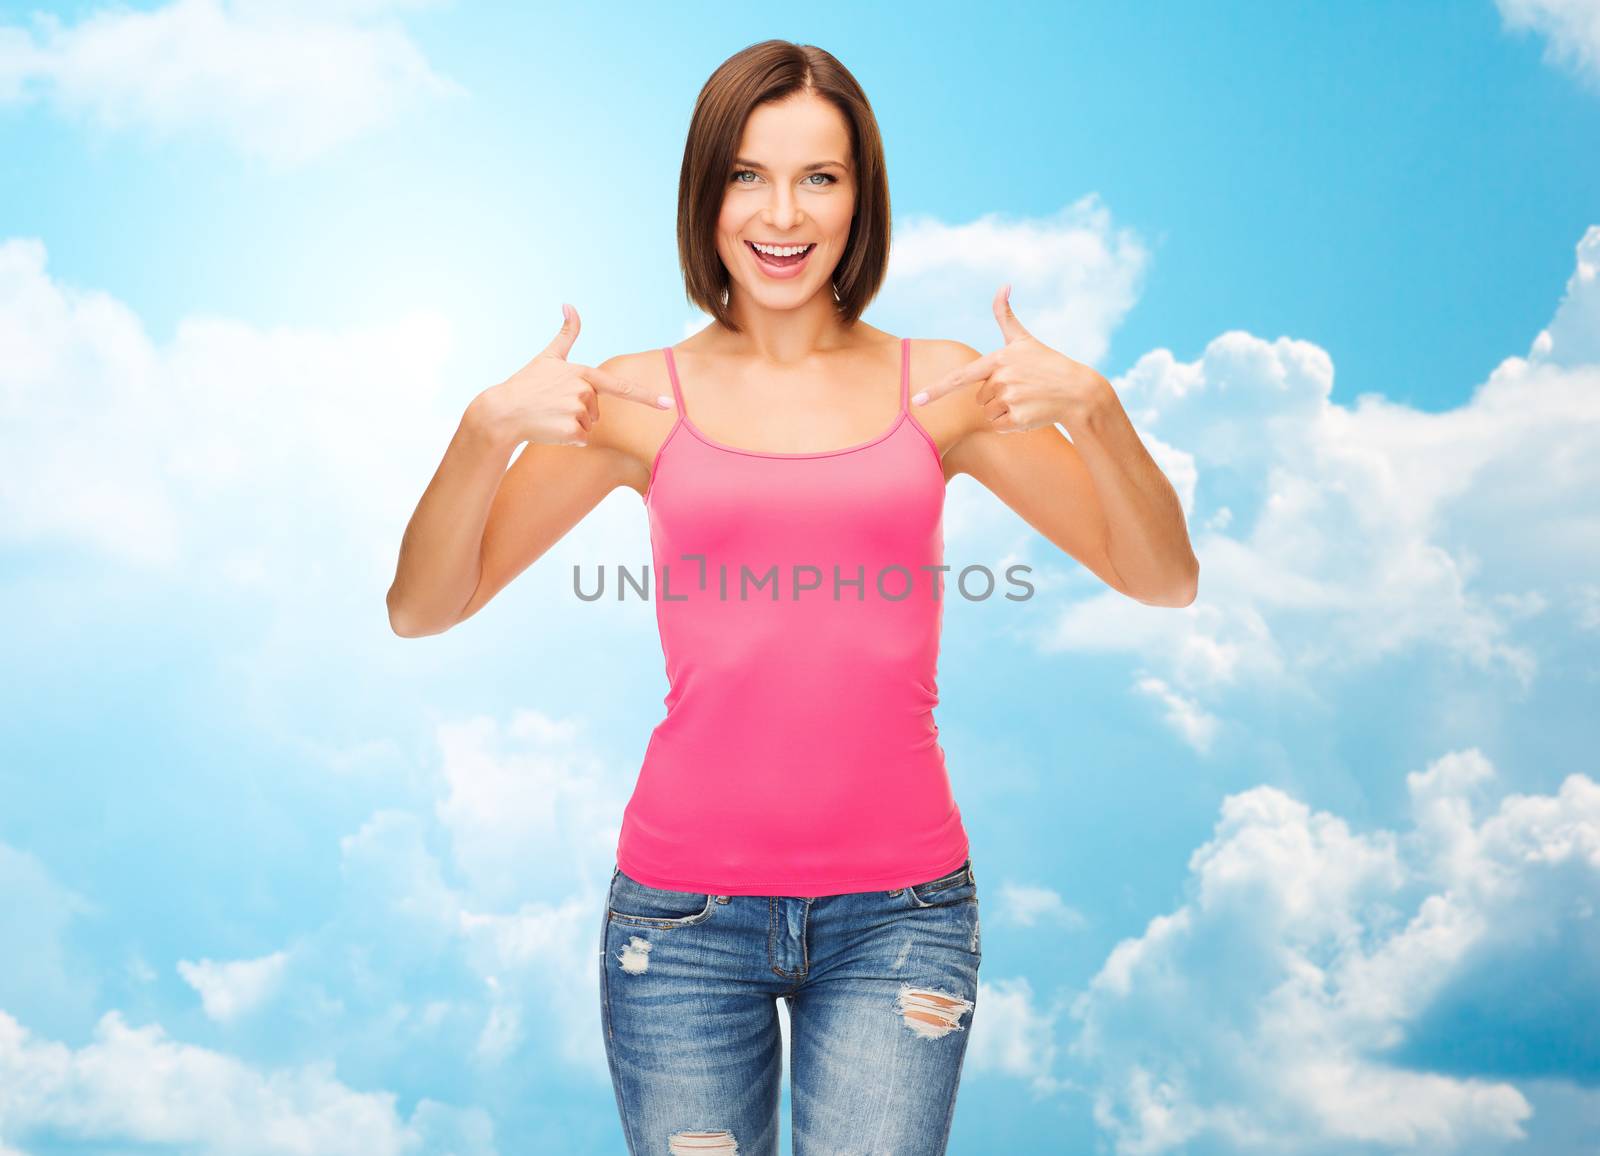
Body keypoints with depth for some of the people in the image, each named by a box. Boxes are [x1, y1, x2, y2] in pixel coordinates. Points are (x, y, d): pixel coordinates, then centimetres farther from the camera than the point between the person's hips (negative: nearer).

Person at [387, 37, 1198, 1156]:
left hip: (898, 907, 0)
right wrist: (488, 426, -16)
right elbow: (421, 609, 0)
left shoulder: (942, 387, 3)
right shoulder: (643, 398, 2)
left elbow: (1163, 579, 2)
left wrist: (1092, 406, -15)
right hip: (683, 909, 0)